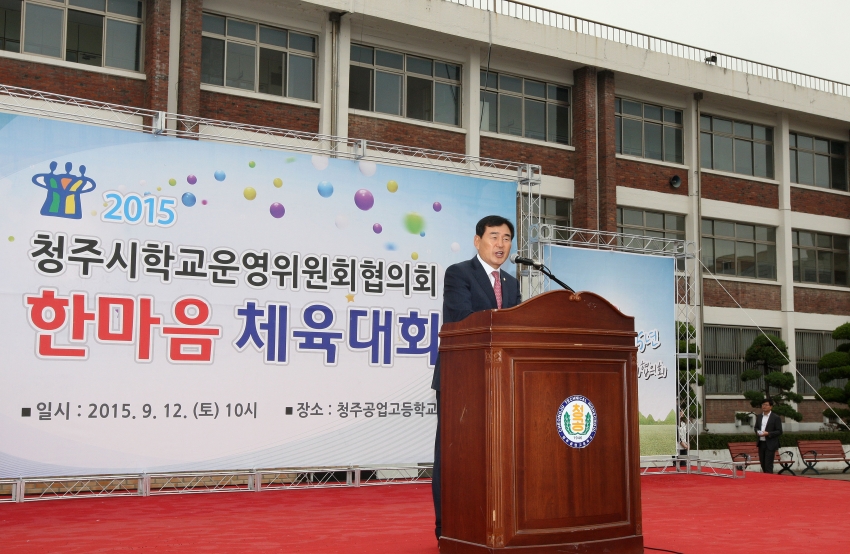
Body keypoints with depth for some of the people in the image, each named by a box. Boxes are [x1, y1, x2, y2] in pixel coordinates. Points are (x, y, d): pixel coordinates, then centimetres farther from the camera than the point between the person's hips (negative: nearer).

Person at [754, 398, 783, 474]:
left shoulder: (776, 418, -6)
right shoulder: (759, 417, 12)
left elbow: (779, 431, -8)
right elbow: (756, 427, 22)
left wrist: (768, 433, -20)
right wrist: (757, 432, -1)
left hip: (770, 445, -6)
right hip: (761, 443, 6)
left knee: (768, 466, -8)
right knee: (763, 465, 11)